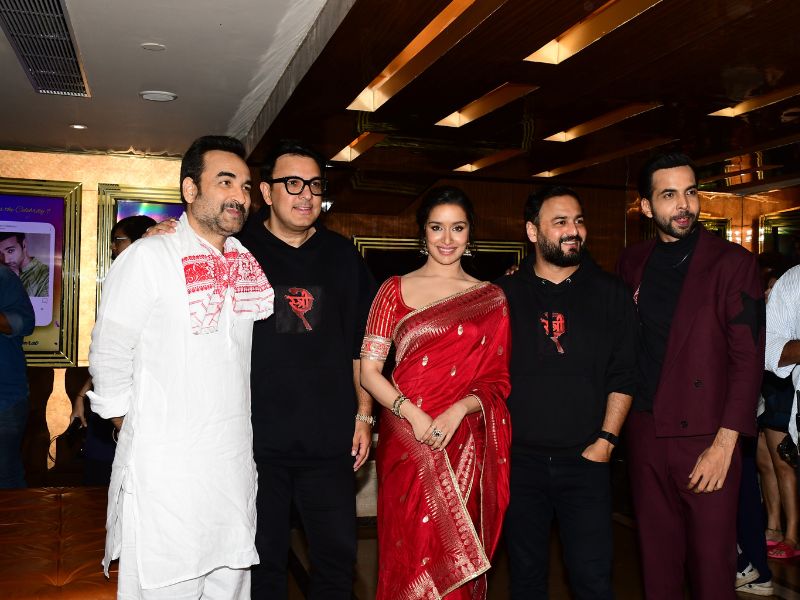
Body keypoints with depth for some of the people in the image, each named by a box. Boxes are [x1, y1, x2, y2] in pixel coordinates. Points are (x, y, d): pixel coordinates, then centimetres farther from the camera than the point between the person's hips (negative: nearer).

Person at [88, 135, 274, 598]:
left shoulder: (248, 263, 7)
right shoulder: (148, 257, -11)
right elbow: (109, 358, -7)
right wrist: (137, 433, 0)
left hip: (236, 463, 6)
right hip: (165, 468, -5)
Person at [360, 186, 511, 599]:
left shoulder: (491, 298, 9)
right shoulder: (395, 290, 5)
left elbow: (498, 381, 7)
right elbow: (368, 370, -1)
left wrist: (459, 410, -12)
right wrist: (413, 414, -14)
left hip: (464, 443, 1)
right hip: (406, 439, -1)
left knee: (458, 559, 7)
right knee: (410, 555, 4)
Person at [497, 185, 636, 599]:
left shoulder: (610, 294, 4)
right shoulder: (505, 295, 3)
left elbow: (623, 375, 2)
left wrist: (606, 440, -5)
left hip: (585, 459, 0)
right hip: (519, 458, 1)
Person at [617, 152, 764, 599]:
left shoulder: (733, 263, -6)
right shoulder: (633, 264, 8)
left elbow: (747, 359, -9)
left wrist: (724, 444, -13)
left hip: (706, 439, -4)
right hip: (646, 433, 4)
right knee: (657, 559, 13)